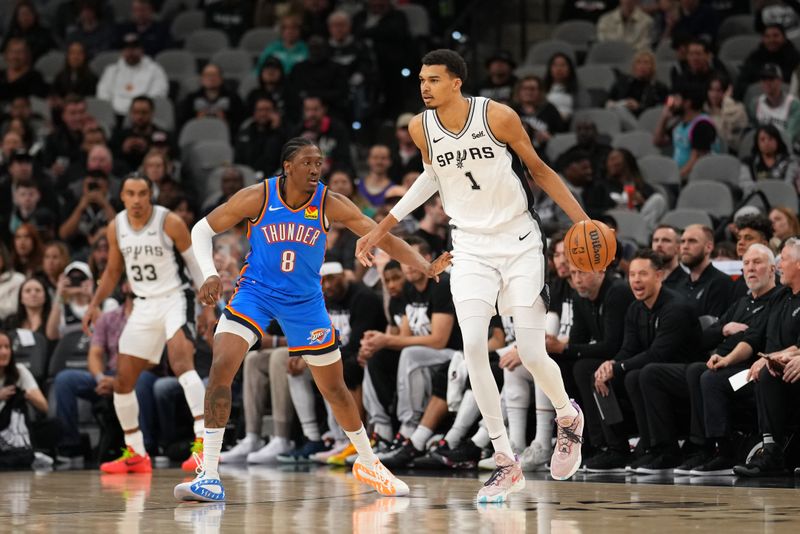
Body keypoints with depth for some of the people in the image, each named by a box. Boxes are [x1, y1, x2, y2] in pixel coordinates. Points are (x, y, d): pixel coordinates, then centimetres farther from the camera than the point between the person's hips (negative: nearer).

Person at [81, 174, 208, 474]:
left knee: (181, 361, -30)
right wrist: (95, 303, 4)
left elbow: (197, 263, -6)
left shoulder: (169, 223, -13)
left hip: (175, 299, -6)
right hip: (144, 305, 6)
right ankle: (135, 454, 22)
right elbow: (113, 271, 16)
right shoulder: (116, 228, 2)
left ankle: (203, 441, -36)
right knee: (122, 381, 6)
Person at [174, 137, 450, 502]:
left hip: (305, 302, 2)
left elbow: (384, 238, -14)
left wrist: (425, 266, -29)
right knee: (221, 366, -23)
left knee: (335, 389, 10)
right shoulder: (258, 197, -17)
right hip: (255, 292, -2)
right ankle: (209, 476, -21)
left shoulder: (330, 204, -14)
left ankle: (368, 464, 35)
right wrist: (210, 274, -22)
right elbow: (202, 230, -6)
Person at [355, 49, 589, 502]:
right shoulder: (421, 128, -4)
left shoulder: (498, 116, -16)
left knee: (532, 355, -6)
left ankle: (569, 417, 29)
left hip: (519, 243, -3)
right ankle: (506, 462, -7)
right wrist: (382, 228, 18)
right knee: (474, 349, -15)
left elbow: (538, 168, -3)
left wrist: (584, 221, -9)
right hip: (471, 247, 3)